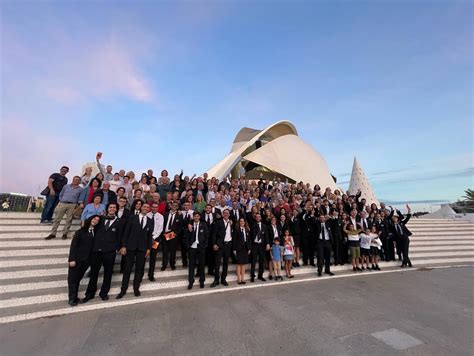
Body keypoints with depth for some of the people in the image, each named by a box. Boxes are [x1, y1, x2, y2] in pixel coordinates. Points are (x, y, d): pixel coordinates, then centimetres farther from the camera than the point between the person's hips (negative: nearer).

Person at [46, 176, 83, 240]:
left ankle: (65, 233, 8)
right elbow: (61, 194, 20)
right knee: (57, 219, 1)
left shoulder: (80, 189, 8)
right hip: (62, 204, 2)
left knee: (69, 220, -1)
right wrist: (60, 201, 9)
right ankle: (53, 233, 8)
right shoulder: (66, 186, 15)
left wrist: (77, 204, -3)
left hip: (72, 205, -2)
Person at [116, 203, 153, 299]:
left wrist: (149, 248, 1)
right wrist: (123, 246, -6)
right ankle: (123, 290, 21)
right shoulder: (132, 218, 0)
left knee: (140, 269, 9)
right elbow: (126, 232, -2)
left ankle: (136, 288, 25)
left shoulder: (150, 221, 5)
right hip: (130, 247, -1)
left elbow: (150, 235, 5)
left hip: (142, 248, 2)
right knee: (127, 269, 6)